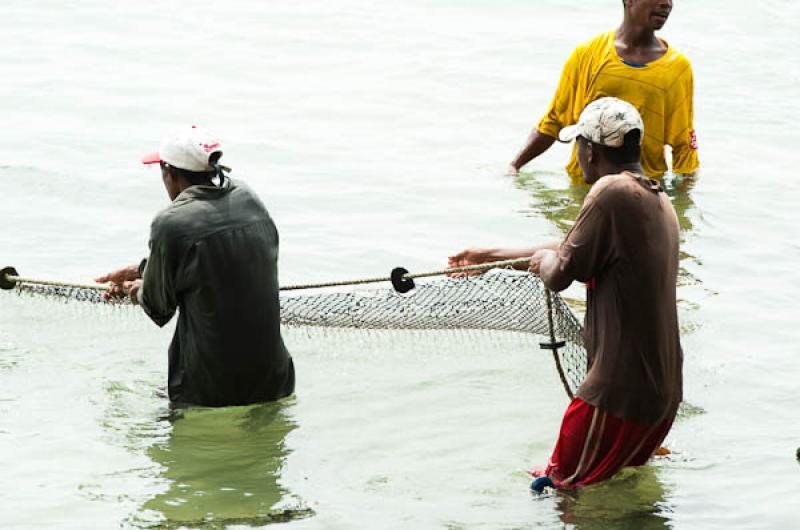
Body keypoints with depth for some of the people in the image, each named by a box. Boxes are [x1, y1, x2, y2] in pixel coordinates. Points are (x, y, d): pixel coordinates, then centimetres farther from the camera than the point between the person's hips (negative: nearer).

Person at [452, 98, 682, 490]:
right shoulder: (659, 201, 13)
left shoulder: (612, 193, -18)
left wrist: (545, 261, 10)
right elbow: (575, 252, 24)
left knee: (564, 489, 2)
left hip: (620, 391, -9)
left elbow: (560, 274, -14)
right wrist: (490, 257, 31)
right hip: (664, 388, 9)